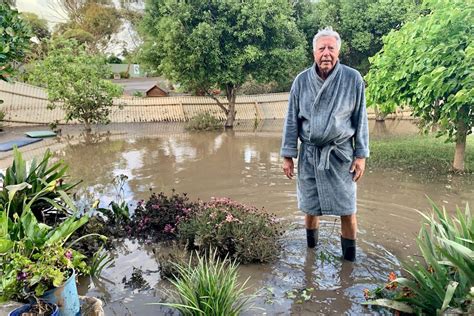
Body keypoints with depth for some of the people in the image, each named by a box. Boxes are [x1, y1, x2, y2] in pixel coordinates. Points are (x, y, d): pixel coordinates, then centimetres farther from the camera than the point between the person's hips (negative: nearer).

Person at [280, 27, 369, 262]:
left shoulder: (353, 79, -5)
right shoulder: (302, 81, -1)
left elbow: (360, 119, -1)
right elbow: (292, 120, 2)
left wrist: (361, 155, -3)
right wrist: (287, 155, 0)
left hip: (340, 154, -1)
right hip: (309, 154, 2)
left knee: (347, 209, 4)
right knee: (310, 207, 13)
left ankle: (349, 257, 24)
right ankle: (311, 248, 37)